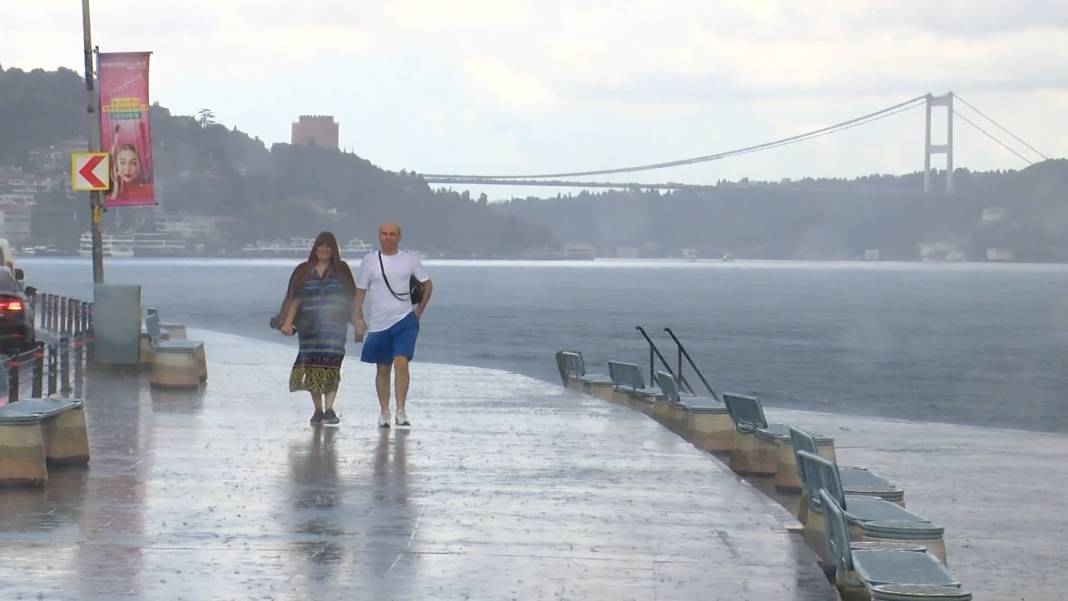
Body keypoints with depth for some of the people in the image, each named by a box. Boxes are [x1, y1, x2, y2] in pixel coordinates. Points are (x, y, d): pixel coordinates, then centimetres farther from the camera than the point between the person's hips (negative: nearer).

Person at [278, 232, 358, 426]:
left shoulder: (341, 270, 9)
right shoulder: (304, 271, 10)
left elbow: (350, 298, 9)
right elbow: (295, 299, 8)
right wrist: (287, 322, -2)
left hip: (334, 325, -2)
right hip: (310, 327, 2)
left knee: (331, 365, -13)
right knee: (312, 366, 0)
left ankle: (329, 409, -15)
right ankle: (318, 410, 6)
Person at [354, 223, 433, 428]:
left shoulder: (410, 260, 5)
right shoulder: (369, 261, 3)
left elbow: (428, 284, 15)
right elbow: (359, 292, 4)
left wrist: (419, 311, 8)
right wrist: (358, 319, -3)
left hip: (405, 321, -1)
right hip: (378, 324, 1)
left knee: (401, 363, -16)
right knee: (383, 370, 8)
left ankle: (401, 410, -15)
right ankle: (384, 412, 17)